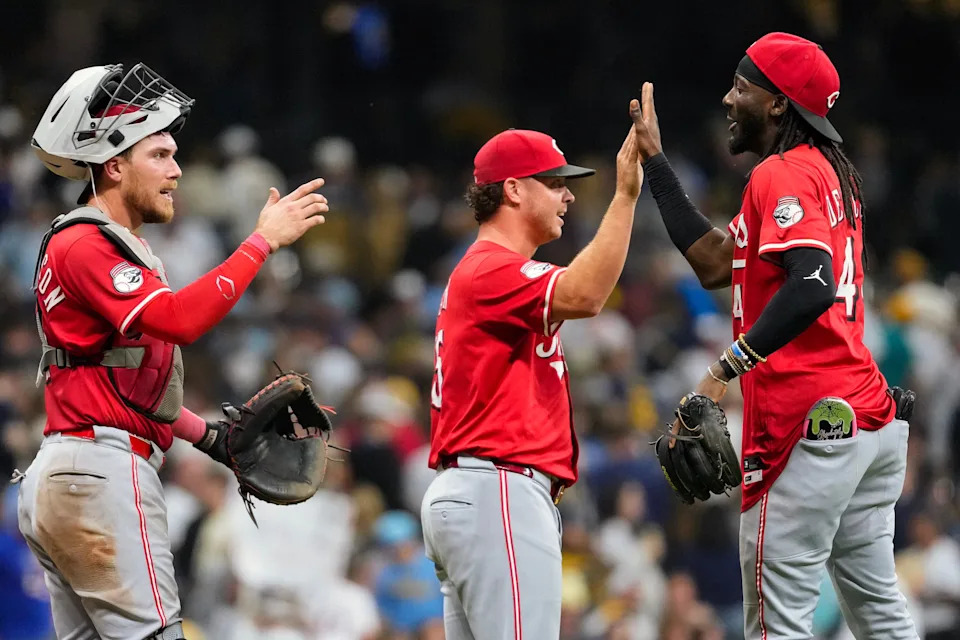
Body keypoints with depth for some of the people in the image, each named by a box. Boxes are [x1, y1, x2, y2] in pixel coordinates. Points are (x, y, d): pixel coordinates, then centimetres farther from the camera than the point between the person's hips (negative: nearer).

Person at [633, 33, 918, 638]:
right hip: (871, 415, 10)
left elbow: (813, 287, -25)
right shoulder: (832, 172, 20)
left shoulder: (784, 175, -9)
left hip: (809, 423, -10)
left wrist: (732, 363, -27)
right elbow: (716, 264, 23)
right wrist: (655, 161, 24)